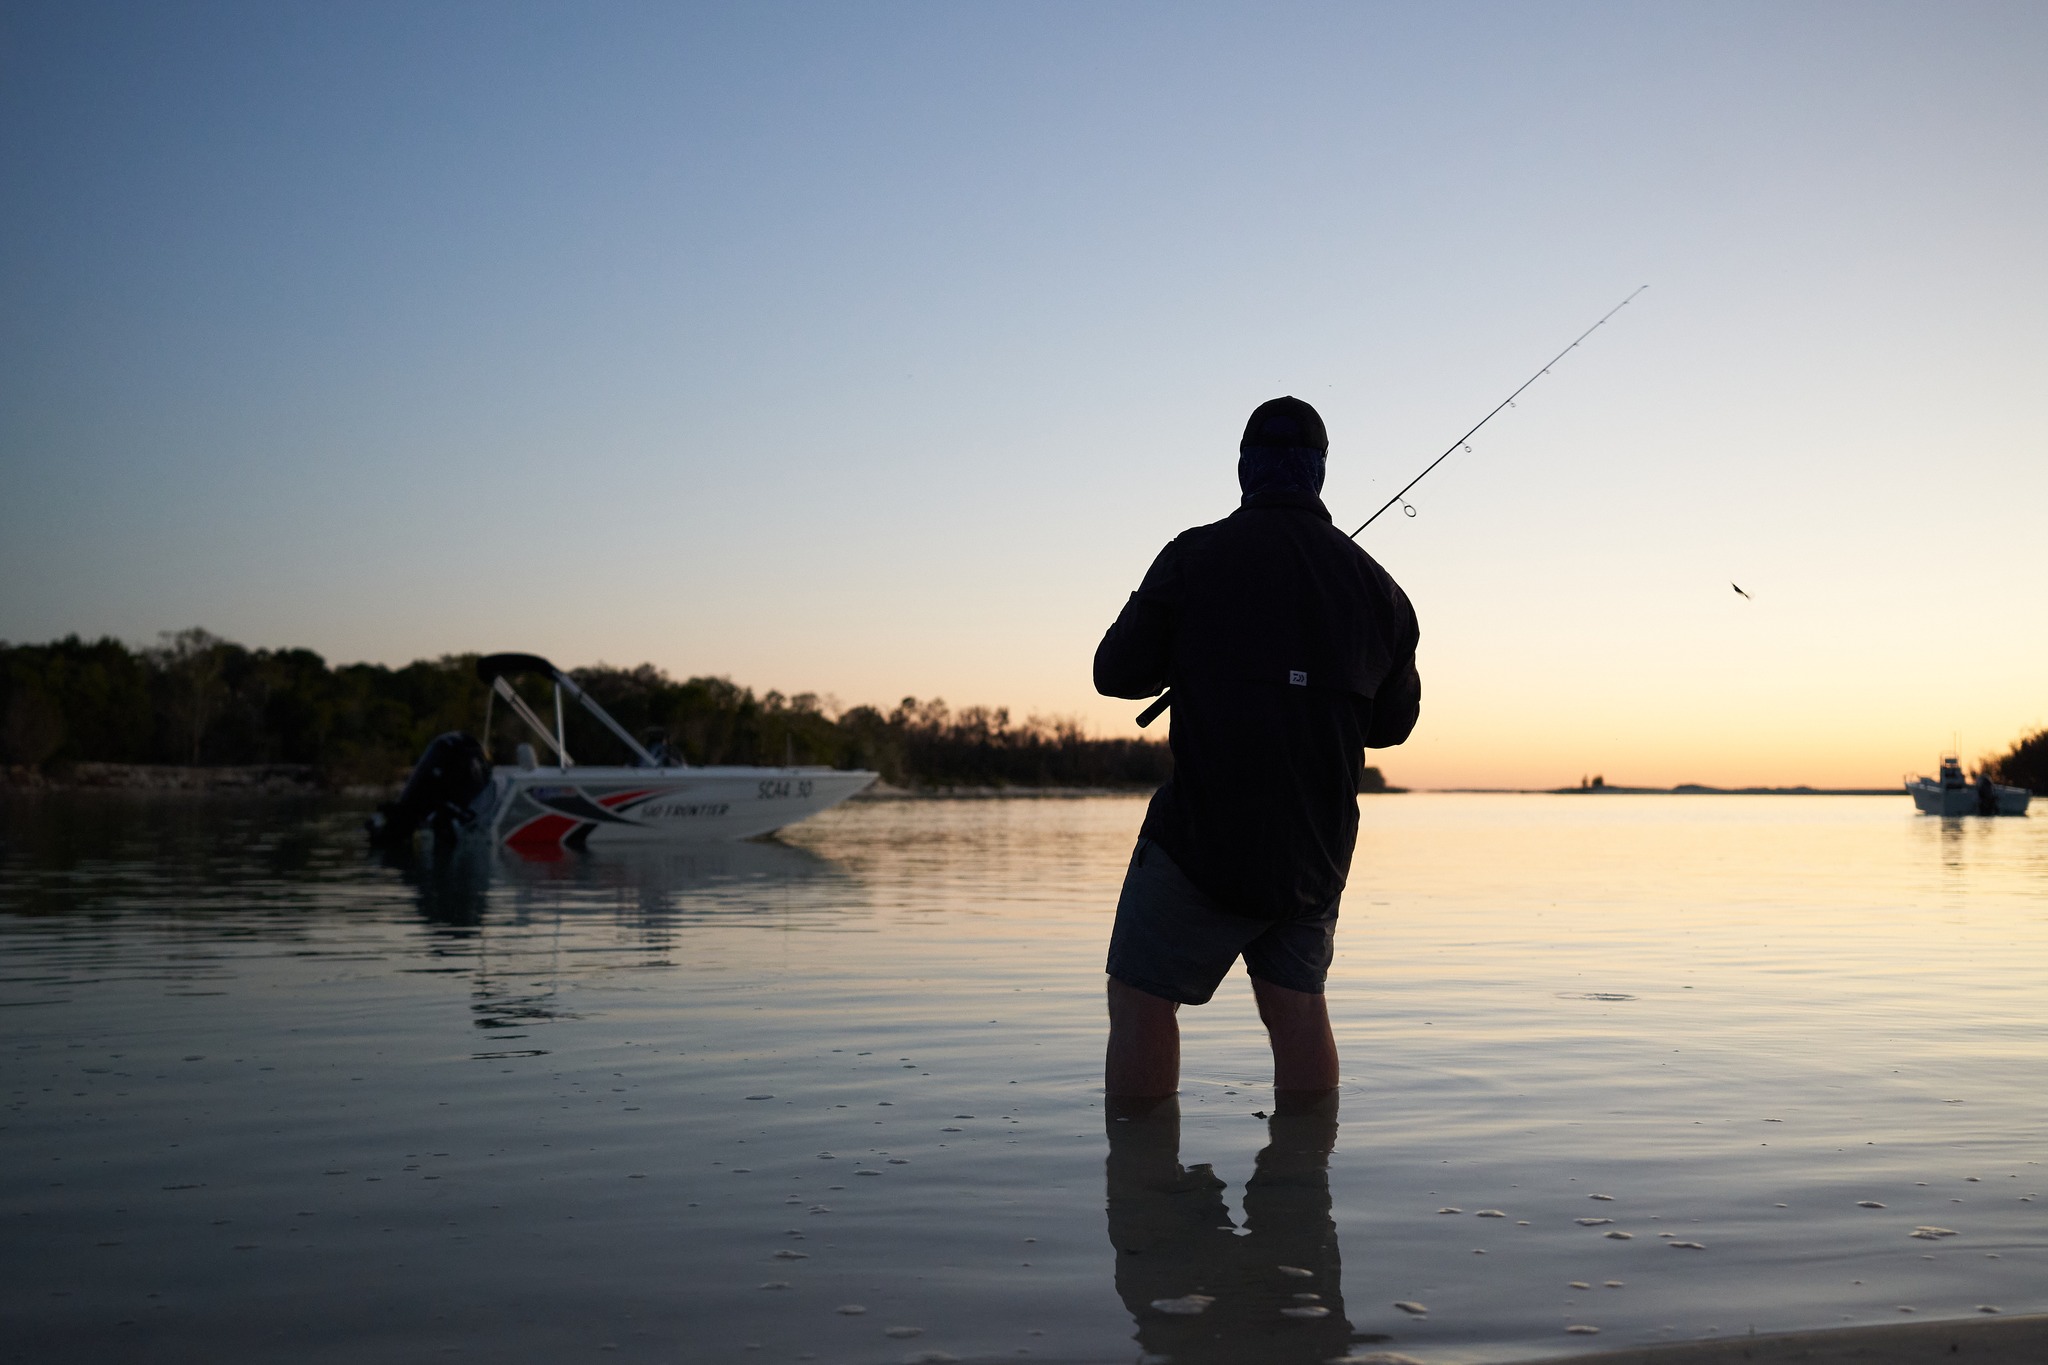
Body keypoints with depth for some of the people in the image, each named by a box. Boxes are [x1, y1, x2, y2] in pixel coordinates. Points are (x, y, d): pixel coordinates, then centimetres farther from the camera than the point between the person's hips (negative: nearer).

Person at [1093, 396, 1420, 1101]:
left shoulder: (1195, 558, -7)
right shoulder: (1376, 585, 6)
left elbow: (1116, 672, -2)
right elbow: (1393, 721, 15)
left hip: (1203, 837, -4)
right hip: (1317, 850, 5)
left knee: (1140, 998, 5)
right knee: (1297, 1005, 13)